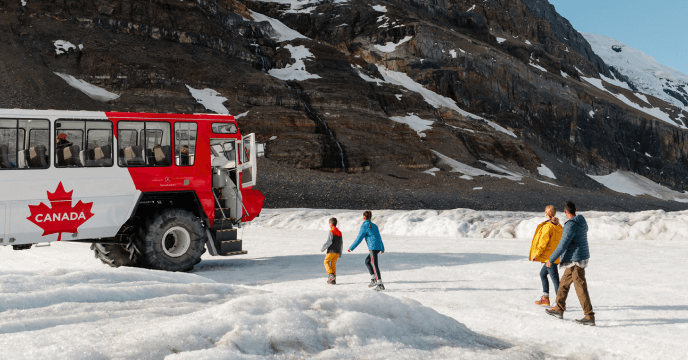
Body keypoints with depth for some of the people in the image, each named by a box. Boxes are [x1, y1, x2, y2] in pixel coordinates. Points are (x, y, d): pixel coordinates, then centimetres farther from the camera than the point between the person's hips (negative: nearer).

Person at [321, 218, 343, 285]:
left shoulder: (331, 231, -10)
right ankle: (333, 280, 7)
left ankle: (331, 274, -11)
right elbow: (341, 243, 16)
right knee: (333, 264, 11)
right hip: (337, 251, 7)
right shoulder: (339, 232, 13)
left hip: (331, 251, -7)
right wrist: (340, 253, 22)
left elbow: (329, 242, -19)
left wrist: (323, 248, -9)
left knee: (326, 262, 8)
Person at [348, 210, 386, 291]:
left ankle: (380, 284, -17)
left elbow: (359, 238, -5)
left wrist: (351, 248, 2)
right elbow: (379, 237, 24)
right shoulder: (374, 226, 18)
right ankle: (373, 279, 12)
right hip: (378, 247, 8)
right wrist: (382, 248, 34)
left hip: (373, 247, -8)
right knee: (367, 261, 20)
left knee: (374, 264, -11)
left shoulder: (364, 226, -5)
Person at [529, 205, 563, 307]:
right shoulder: (558, 226, 10)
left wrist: (535, 255, -12)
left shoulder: (547, 227, -17)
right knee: (543, 273, 23)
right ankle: (545, 298, 28)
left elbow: (543, 242, -18)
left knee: (555, 278, -9)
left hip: (550, 256, -9)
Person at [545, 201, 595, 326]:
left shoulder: (571, 225, -21)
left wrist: (551, 260, -12)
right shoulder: (582, 222, 8)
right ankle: (559, 310, 28)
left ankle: (590, 317, -5)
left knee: (581, 289, -7)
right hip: (578, 259, 10)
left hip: (576, 260, -10)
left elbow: (562, 245, -21)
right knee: (564, 283, 19)